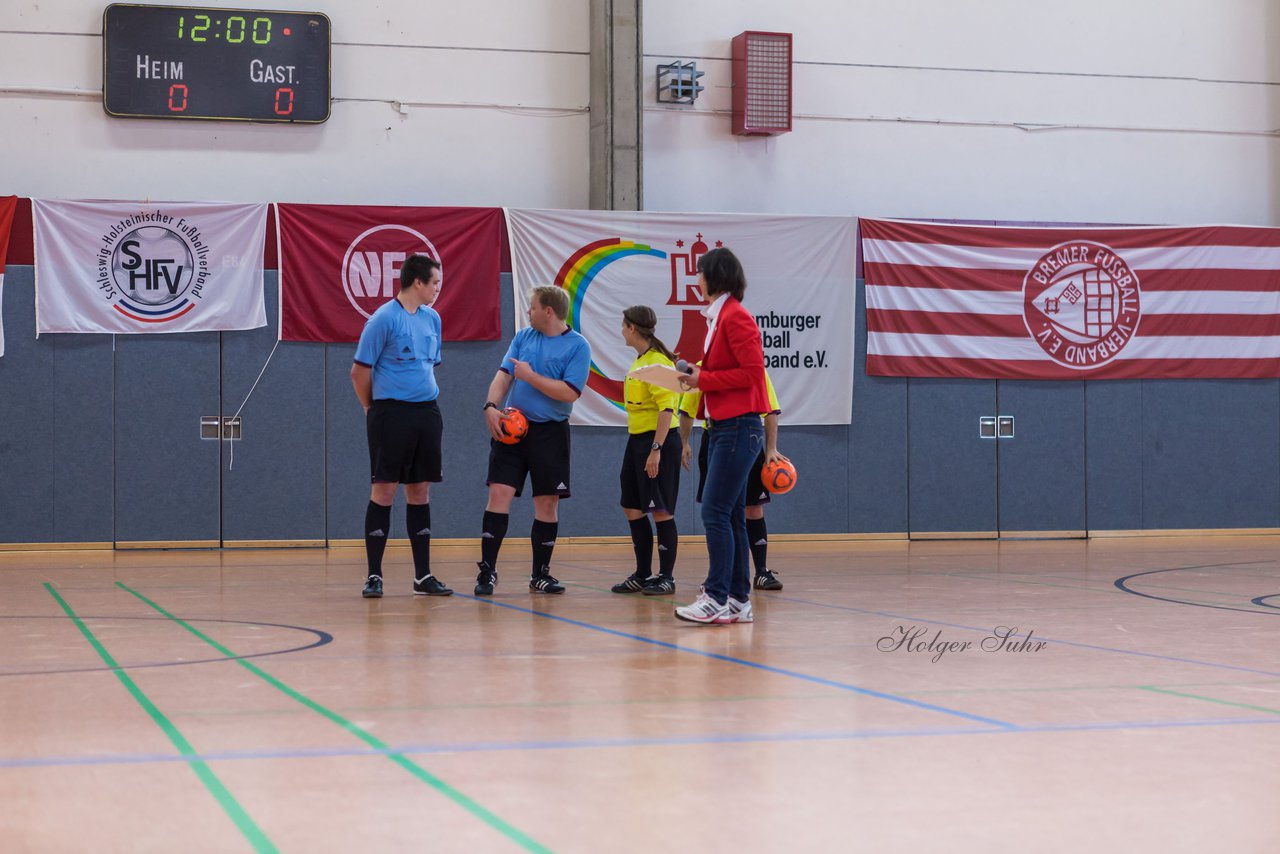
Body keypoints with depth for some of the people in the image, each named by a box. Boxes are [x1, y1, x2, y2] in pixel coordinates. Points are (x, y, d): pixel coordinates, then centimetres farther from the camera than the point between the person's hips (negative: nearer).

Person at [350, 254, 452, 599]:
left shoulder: (432, 318, 12)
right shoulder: (384, 319, -9)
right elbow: (360, 371, -7)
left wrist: (427, 398, 17)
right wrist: (373, 409, 2)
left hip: (427, 413, 6)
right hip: (391, 414, -6)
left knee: (420, 490, 9)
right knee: (384, 489, -4)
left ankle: (423, 576, 13)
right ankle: (374, 575, 2)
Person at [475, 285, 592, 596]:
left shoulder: (578, 346, -5)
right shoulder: (523, 337, 10)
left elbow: (570, 392, -14)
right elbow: (503, 374, 5)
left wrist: (530, 376, -12)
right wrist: (491, 406, -12)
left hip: (550, 432, -3)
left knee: (547, 503, 3)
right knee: (499, 494, -6)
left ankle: (540, 574, 15)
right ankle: (487, 570, -3)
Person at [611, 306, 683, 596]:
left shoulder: (658, 361, -15)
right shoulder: (640, 360, 13)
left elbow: (667, 408, -21)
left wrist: (656, 449, -24)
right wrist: (639, 445, 18)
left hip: (658, 440, -10)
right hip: (636, 439, 10)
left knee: (660, 510, -3)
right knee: (632, 508, 11)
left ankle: (667, 577, 5)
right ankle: (642, 575, 21)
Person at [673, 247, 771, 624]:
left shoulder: (735, 317, -12)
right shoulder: (719, 318, 17)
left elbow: (752, 372, -18)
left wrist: (704, 378, -14)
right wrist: (696, 375, 6)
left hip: (738, 427, -10)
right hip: (722, 427, 10)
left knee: (715, 512, -12)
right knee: (730, 516, 10)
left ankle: (717, 598, -11)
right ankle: (738, 600, 14)